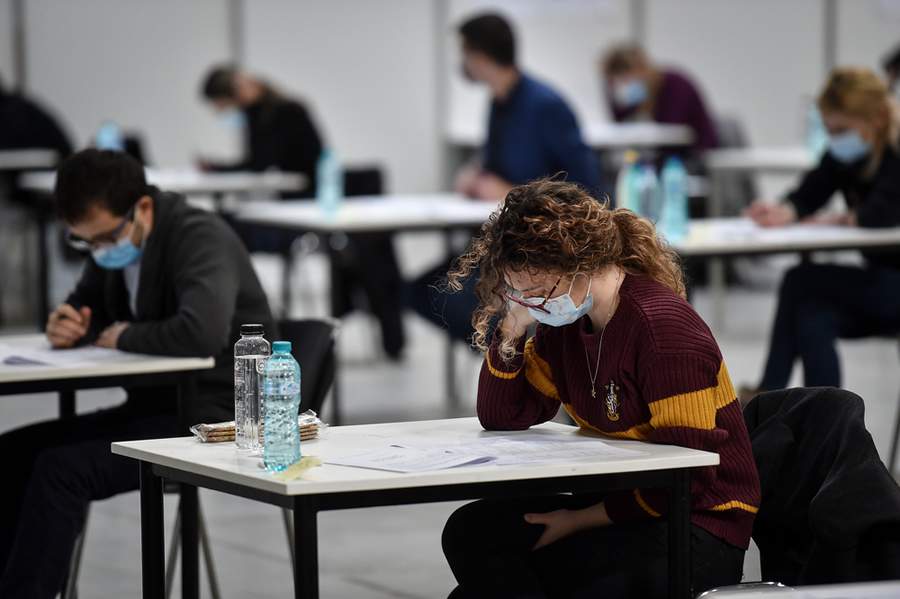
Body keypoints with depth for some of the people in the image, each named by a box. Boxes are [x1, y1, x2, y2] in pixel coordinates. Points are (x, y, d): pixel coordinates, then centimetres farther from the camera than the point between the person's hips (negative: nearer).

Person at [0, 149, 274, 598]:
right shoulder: (114, 242, 6)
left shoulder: (199, 238, -19)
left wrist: (126, 337, -17)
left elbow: (203, 331, -35)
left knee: (62, 469, -24)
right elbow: (87, 306, 22)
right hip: (159, 406, 9)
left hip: (217, 415, -9)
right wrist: (68, 327, -3)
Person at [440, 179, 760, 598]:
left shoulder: (663, 327, -19)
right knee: (470, 531, -14)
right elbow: (500, 418, 12)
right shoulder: (563, 321, 6)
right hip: (617, 508, 8)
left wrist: (579, 520, -17)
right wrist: (512, 328, -3)